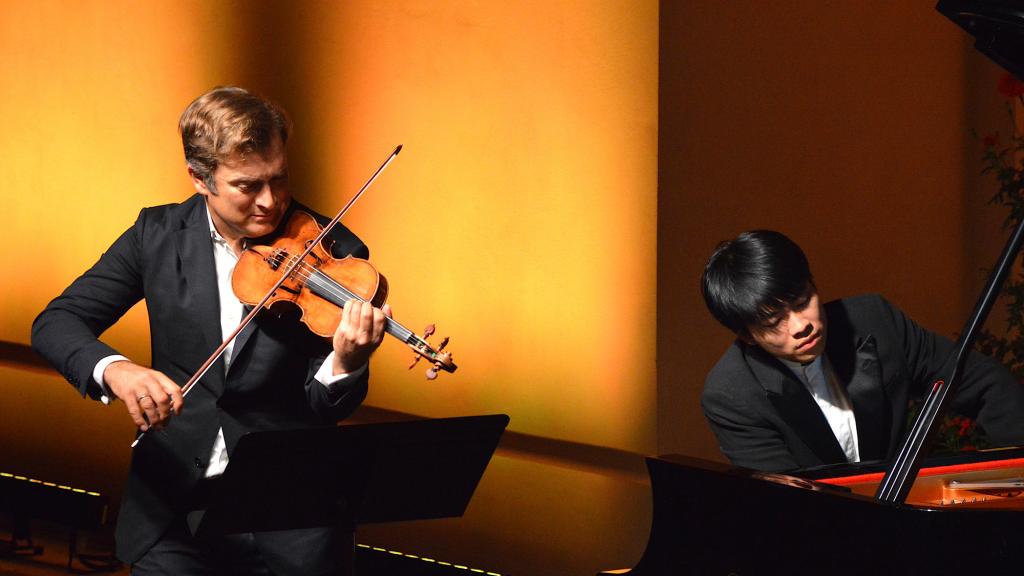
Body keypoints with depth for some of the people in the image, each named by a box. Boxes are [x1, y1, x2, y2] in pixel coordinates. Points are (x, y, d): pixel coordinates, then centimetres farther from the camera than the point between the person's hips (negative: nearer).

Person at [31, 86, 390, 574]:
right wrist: (113, 369, -26)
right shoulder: (158, 235, 2)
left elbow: (323, 407, -5)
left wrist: (347, 363, -29)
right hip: (176, 495, 1)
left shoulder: (334, 252, -5)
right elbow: (54, 324, -5)